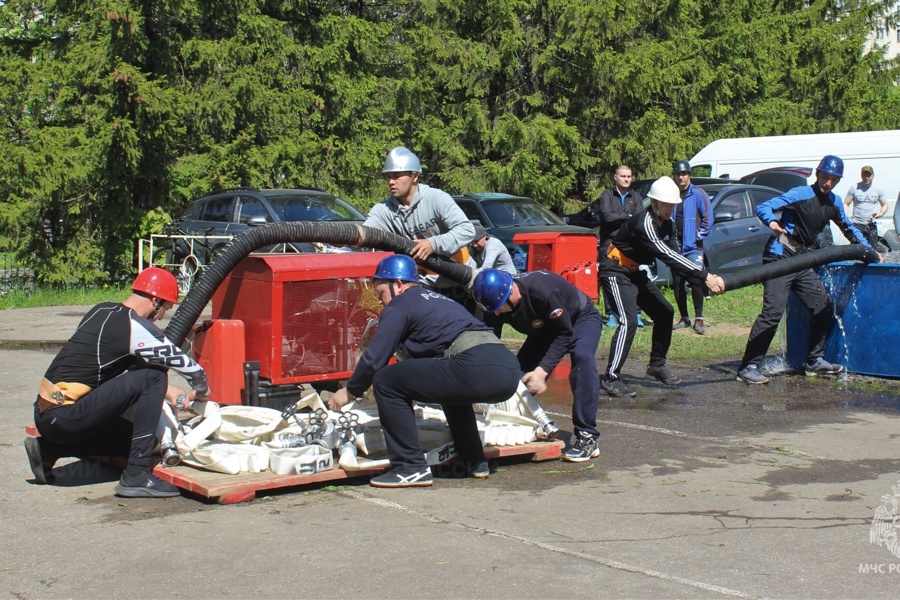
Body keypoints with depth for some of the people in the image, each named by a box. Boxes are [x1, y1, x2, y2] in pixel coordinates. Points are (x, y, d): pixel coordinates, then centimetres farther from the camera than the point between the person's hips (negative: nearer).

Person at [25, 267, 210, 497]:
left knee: (133, 438, 19)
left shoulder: (102, 310, 13)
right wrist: (201, 391, 12)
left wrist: (166, 392, 22)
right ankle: (136, 476, -13)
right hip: (65, 417, -9)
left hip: (44, 413, 9)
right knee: (154, 376, -13)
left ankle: (48, 449, 14)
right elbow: (188, 366, -8)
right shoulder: (136, 327, -13)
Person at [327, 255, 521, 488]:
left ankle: (412, 468, 0)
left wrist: (349, 391, 20)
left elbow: (374, 359, 4)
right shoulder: (436, 299, 33)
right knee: (451, 382, 40)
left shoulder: (399, 306, 8)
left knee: (386, 381, -1)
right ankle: (475, 461, 34)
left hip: (477, 370, -9)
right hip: (509, 368, 9)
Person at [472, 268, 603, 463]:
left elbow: (564, 334, -31)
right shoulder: (498, 300, -21)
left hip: (581, 318, -7)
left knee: (582, 357, -33)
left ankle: (587, 437, -32)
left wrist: (542, 370, -39)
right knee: (519, 370, -7)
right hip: (546, 327, 7)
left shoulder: (542, 291, -41)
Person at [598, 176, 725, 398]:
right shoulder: (644, 224, -28)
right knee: (629, 321, -22)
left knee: (664, 312, 9)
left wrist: (703, 280, -16)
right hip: (615, 272, -10)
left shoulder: (667, 224, 1)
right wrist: (704, 276, -37)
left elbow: (675, 256, -2)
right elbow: (668, 256, -35)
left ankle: (657, 365, 24)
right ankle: (610, 379, -20)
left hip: (635, 272, 10)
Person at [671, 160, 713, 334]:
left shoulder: (698, 194, -4)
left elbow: (708, 217, -4)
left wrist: (700, 235, -8)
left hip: (693, 247, -4)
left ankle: (698, 319, -7)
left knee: (696, 280, -14)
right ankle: (684, 318, 20)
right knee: (677, 283, 8)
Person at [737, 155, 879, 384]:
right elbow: (762, 207, -18)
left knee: (822, 306, 9)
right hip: (780, 259, -8)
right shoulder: (800, 194, -10)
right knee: (773, 311, -18)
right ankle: (748, 367, -18)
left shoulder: (834, 203, 12)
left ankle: (815, 361, 23)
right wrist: (772, 222, -39)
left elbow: (849, 228, 28)